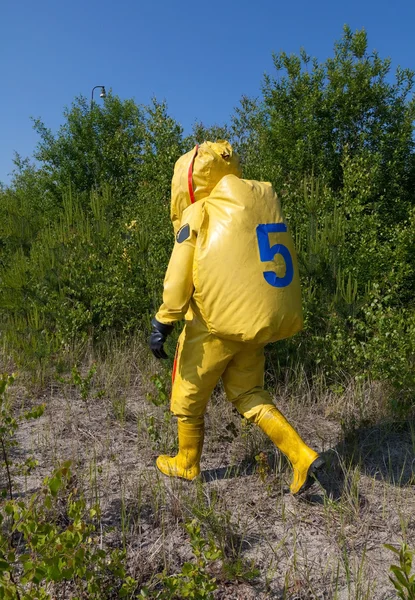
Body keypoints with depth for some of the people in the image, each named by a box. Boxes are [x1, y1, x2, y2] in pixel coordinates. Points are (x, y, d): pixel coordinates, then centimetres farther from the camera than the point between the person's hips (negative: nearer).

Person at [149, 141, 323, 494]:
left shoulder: (199, 214, -7)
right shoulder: (264, 203, 8)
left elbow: (179, 276, -12)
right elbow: (270, 267, 12)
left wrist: (163, 323, -7)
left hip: (216, 323, -6)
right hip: (258, 322, 6)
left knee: (189, 395, 16)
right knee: (246, 391, 21)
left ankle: (187, 464, 34)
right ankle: (301, 455, 11)